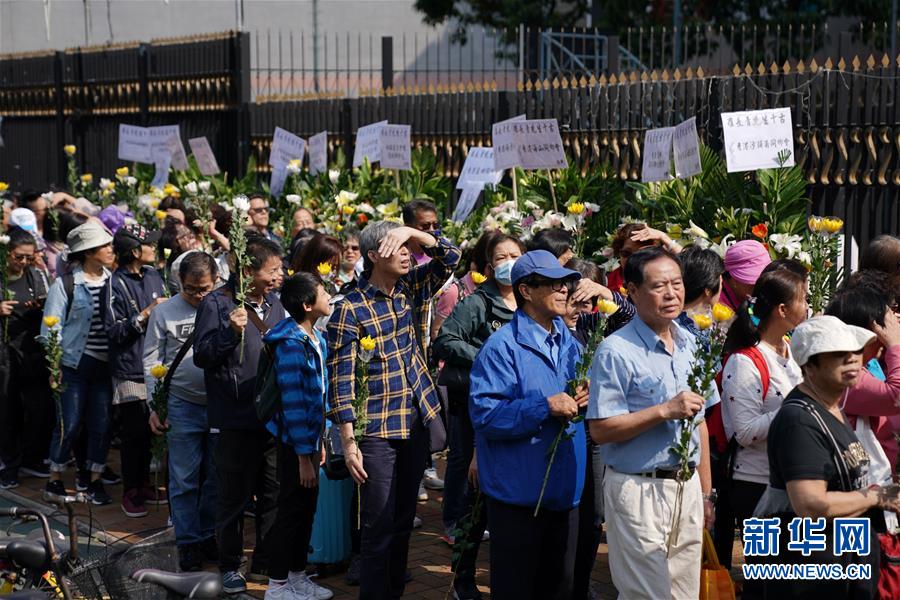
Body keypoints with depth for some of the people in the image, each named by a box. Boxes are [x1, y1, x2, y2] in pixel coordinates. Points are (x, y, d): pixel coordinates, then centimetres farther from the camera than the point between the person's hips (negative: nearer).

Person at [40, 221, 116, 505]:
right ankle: (55, 480, 16)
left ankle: (94, 479, 19)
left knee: (101, 425, 6)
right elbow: (50, 327, -4)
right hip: (75, 363, -4)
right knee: (69, 424, 1)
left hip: (105, 364, 4)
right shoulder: (66, 284, -6)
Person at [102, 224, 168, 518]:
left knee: (149, 430, 14)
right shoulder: (115, 284, -12)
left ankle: (144, 484, 26)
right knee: (133, 433, 1)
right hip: (130, 369, -6)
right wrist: (146, 314, -19)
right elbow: (115, 331, -16)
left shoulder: (153, 276, 8)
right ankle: (130, 491, 13)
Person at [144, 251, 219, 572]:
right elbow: (152, 362, 3)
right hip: (183, 405, -1)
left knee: (217, 477, 9)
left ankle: (208, 537, 24)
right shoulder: (164, 312, 0)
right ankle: (188, 544, 14)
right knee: (184, 480, 3)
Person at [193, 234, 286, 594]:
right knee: (234, 496, 5)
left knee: (274, 495, 14)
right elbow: (201, 355, -14)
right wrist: (230, 331, -26)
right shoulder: (217, 304, -11)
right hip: (238, 419, -6)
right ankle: (230, 567, 20)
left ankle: (265, 562, 28)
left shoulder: (274, 303, 11)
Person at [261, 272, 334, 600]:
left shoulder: (317, 338, 6)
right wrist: (304, 456, -19)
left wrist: (319, 441, 13)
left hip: (311, 436, 8)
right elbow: (293, 403, -21)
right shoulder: (291, 344, -20)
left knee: (306, 511, 16)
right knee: (291, 511, 2)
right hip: (295, 441, -8)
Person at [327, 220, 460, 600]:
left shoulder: (409, 289, 5)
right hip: (376, 432, -6)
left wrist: (413, 232, -11)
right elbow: (341, 379, -14)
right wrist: (349, 442, -16)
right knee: (379, 526, 0)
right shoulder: (350, 309, -13)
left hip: (416, 423, 6)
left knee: (404, 520, 15)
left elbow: (450, 258, 6)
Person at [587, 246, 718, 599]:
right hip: (639, 491, -7)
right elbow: (600, 430, -17)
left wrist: (705, 491, 13)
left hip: (687, 487, 7)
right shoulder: (617, 351, -13)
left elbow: (699, 422, 14)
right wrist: (665, 411, -22)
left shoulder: (690, 345, 9)